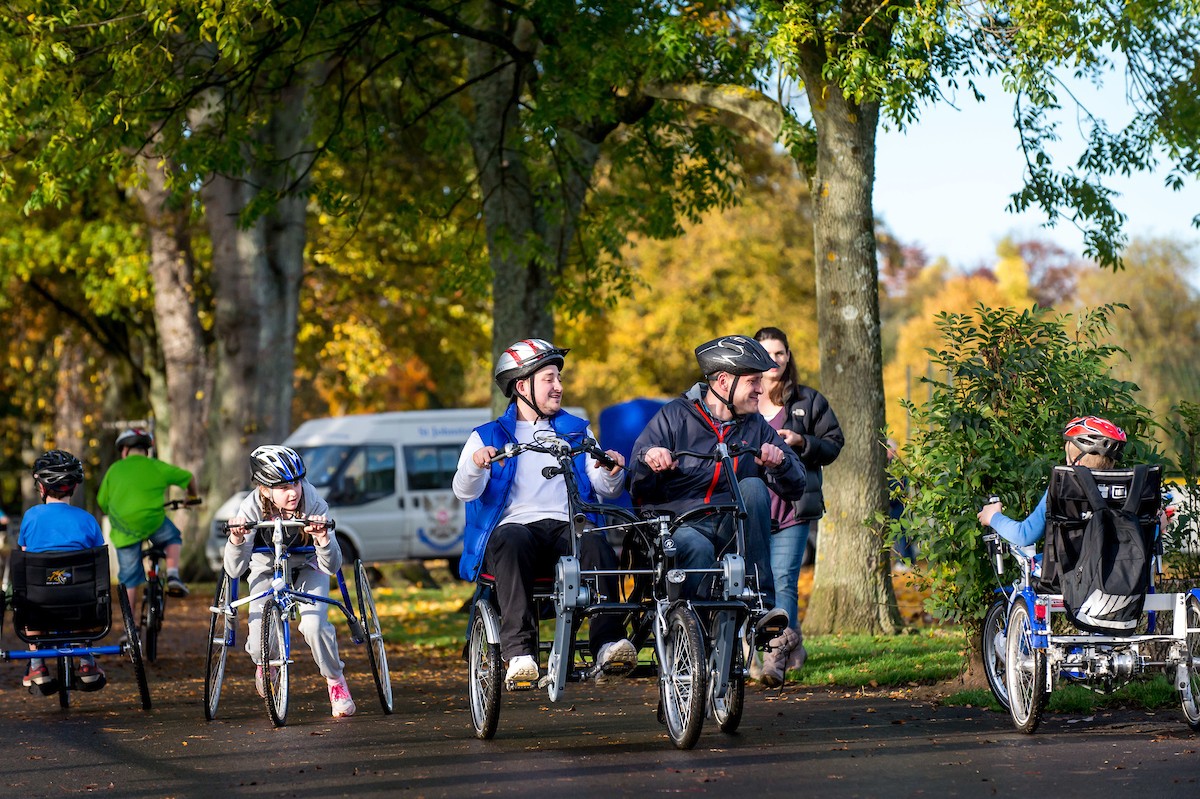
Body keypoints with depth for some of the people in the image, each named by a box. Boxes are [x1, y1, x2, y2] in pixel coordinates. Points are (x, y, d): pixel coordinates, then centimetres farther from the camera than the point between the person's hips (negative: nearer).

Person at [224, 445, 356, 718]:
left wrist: (323, 538, -52)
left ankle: (336, 682, 3)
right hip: (267, 569, 0)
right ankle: (263, 663, 26)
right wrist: (236, 539, -51)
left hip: (307, 566, 0)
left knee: (314, 626, -26)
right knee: (260, 645, -15)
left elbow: (332, 567, -32)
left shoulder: (314, 504, -31)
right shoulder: (251, 509, -30)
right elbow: (234, 571, -31)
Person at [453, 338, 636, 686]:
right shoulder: (488, 437, 17)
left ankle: (608, 642, -42)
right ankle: (520, 653, -45)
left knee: (597, 544, -33)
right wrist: (475, 465, -22)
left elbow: (605, 489, 14)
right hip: (514, 524, -2)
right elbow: (465, 491, 0)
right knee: (512, 543, -38)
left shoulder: (578, 431, 25)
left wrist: (611, 472, -10)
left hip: (566, 527, 2)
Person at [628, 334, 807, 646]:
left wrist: (779, 462, -15)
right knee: (697, 548, -37)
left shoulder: (755, 427, 13)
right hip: (678, 526, -3)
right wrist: (648, 457, -25)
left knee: (752, 487, -26)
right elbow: (638, 489, -2)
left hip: (731, 531, 3)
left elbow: (794, 489, 7)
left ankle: (762, 606, -31)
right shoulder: (675, 416, 3)